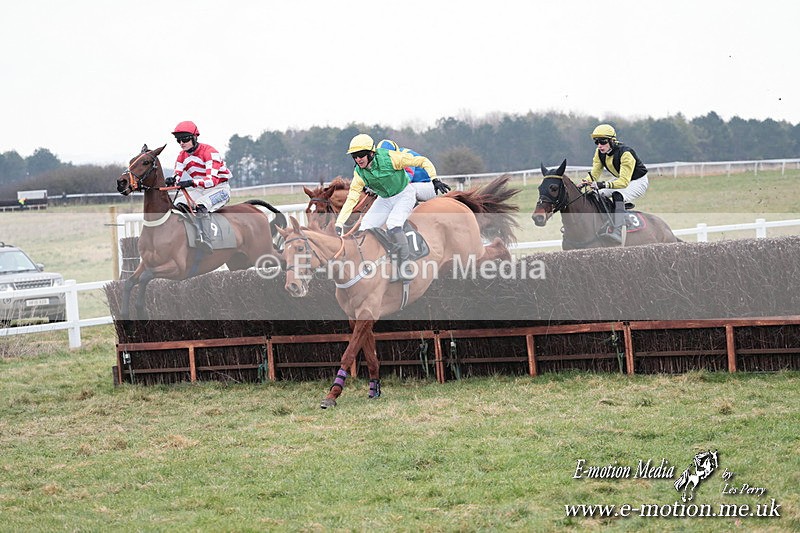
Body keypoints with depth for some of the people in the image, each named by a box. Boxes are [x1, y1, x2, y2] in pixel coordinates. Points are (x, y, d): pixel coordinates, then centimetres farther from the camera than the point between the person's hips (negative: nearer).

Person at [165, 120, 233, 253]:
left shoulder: (209, 152, -20)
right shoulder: (182, 156, 4)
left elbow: (212, 179, -31)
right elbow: (178, 176, -3)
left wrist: (192, 183, -46)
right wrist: (172, 181, -29)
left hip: (219, 188, -8)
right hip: (199, 190, 8)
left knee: (200, 205, -35)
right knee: (178, 204, -14)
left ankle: (205, 241, -42)